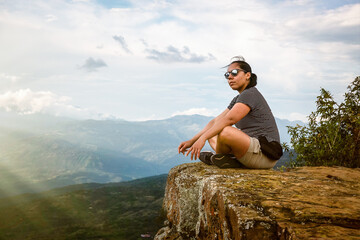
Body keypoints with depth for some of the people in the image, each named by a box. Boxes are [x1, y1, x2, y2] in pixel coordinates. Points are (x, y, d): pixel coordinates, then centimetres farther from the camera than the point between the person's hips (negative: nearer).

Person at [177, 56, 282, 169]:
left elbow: (229, 119, -26)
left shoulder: (251, 94, -11)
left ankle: (218, 158, -3)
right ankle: (231, 160, -6)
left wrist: (202, 138, -29)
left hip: (265, 154, -10)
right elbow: (215, 122, 14)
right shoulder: (237, 99, 18)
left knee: (225, 131, -33)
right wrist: (191, 141, 6)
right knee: (212, 137, 19)